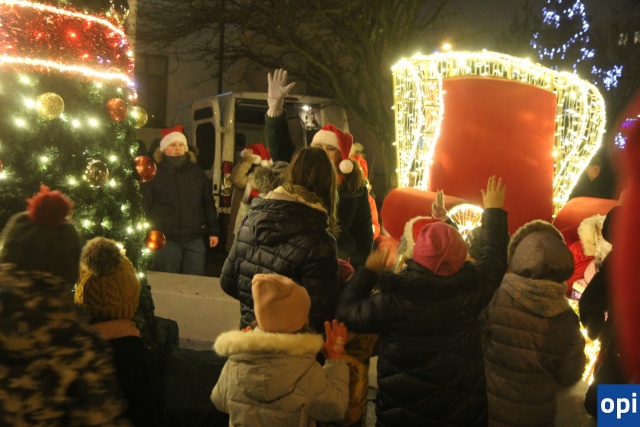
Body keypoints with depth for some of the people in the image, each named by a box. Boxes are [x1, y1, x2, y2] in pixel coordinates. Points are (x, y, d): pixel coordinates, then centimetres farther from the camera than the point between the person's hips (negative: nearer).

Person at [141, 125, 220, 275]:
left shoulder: (196, 171, 11)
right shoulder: (155, 172, -1)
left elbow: (208, 202, 13)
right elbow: (144, 205, -3)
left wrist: (213, 231, 10)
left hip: (194, 240, 3)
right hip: (165, 240, -3)